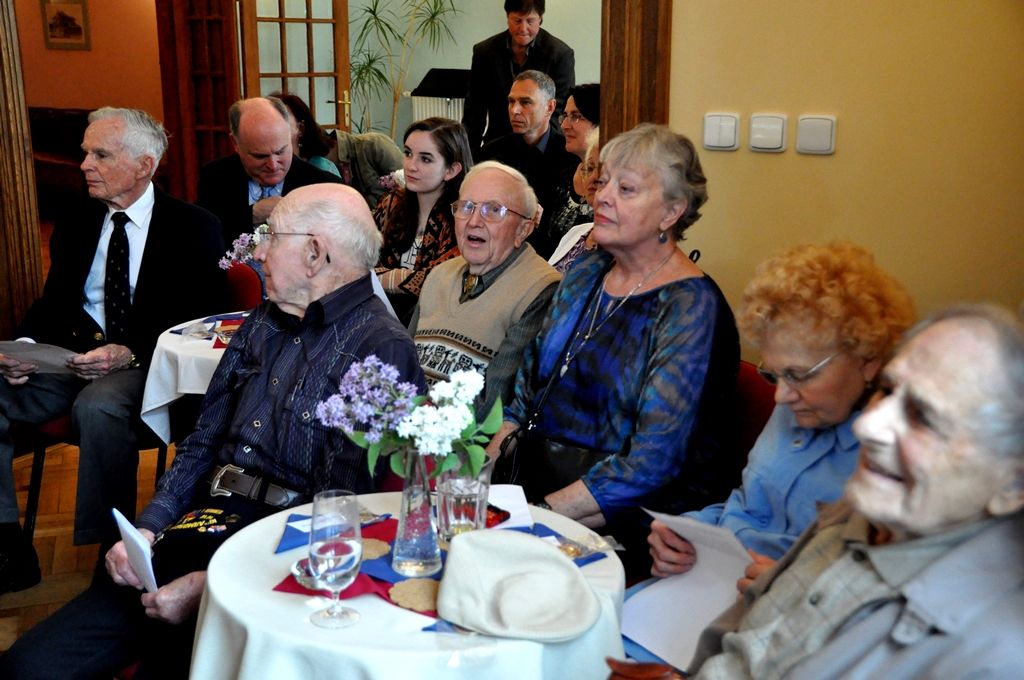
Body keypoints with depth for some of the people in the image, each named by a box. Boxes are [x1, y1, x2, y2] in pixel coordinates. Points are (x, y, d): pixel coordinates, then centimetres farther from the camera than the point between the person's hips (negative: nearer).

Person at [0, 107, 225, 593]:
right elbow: (52, 302, 16)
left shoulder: (193, 228, -1)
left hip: (147, 365, -5)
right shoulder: (77, 222, 15)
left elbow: (199, 323, -8)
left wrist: (131, 353, -23)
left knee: (98, 405, -37)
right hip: (74, 355, 6)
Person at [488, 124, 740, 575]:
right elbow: (528, 382, 15)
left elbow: (652, 461, -19)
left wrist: (543, 510, -22)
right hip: (530, 478, 7)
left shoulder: (691, 307, -12)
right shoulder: (586, 272, 9)